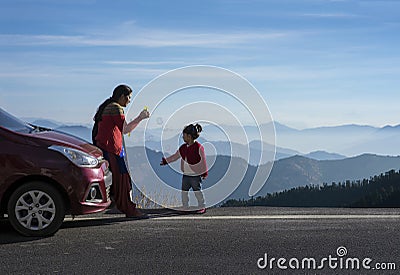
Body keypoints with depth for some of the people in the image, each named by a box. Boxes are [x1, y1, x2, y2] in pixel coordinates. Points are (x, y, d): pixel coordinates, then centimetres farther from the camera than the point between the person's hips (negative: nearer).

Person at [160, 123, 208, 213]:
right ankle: (185, 208, 23)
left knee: (197, 191, 2)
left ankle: (202, 207, 15)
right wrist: (166, 161, 14)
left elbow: (203, 161, -9)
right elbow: (175, 156, 17)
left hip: (195, 175, -7)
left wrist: (204, 173, -6)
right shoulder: (183, 148, 5)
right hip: (186, 175, 7)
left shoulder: (199, 147, -14)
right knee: (184, 191, 12)